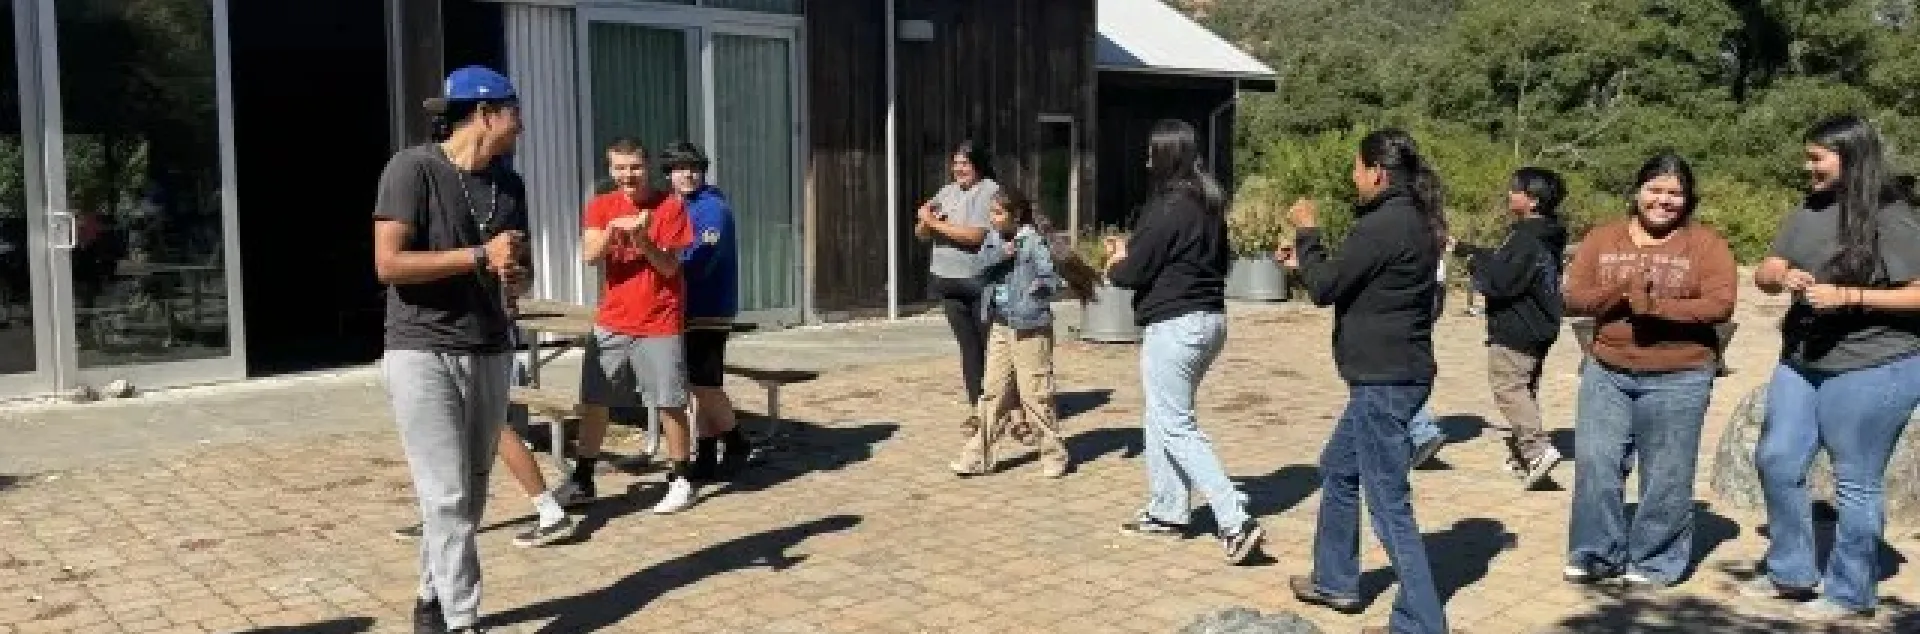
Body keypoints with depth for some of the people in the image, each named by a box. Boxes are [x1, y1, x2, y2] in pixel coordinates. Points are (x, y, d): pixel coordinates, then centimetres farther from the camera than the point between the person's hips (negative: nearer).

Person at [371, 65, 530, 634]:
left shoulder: (509, 183, 10)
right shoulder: (413, 168, -9)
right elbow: (388, 264, -16)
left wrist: (515, 277, -6)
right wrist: (481, 256, -17)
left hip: (491, 353, 7)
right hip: (423, 354, -6)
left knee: (471, 494, 11)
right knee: (448, 497, -9)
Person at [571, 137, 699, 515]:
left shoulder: (669, 206, -6)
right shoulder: (602, 206, 4)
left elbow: (670, 266, -8)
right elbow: (589, 256, -9)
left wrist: (644, 241, -24)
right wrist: (613, 228, -25)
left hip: (660, 324, -4)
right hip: (611, 323, 4)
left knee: (669, 404, -2)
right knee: (593, 401, 8)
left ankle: (680, 481, 10)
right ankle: (583, 479, 20)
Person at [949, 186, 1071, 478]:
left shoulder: (1034, 242, -10)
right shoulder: (992, 239, 9)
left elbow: (1051, 276, -12)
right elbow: (980, 267, -2)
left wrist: (1041, 285, -31)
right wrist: (1000, 254, -17)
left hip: (1030, 327, -6)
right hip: (1000, 326, 6)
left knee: (1035, 393, -1)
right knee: (992, 392, 10)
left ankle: (1053, 454, 14)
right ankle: (979, 455, 17)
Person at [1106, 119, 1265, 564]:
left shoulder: (1168, 209, -18)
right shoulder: (1209, 204, 10)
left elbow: (1132, 272, -16)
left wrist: (1115, 262, 9)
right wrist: (1131, 255, 16)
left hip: (1174, 326, -9)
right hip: (1209, 319, 10)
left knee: (1176, 426, -5)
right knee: (1161, 418, 19)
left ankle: (1236, 522, -10)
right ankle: (1166, 511, 26)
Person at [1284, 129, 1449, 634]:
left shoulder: (1384, 224, -20)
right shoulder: (1411, 220, 11)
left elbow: (1324, 289, -14)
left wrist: (1307, 232, 0)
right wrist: (1308, 261, 22)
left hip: (1384, 380, -11)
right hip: (1392, 375, 11)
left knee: (1388, 502, -6)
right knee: (1338, 468, 24)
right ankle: (1334, 581, 36)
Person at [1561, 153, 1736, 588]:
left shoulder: (1705, 244, -1)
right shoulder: (1603, 238, 6)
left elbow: (1720, 304, -11)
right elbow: (1574, 296, -1)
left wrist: (1657, 306, -21)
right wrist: (1624, 293, -17)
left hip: (1679, 378, -2)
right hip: (1606, 373, 2)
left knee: (1665, 476, 5)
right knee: (1594, 463, -1)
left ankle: (1655, 562, 19)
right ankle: (1596, 554, 13)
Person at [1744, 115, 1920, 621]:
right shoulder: (1808, 213, 8)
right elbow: (1764, 273, 8)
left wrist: (1848, 296, -22)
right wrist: (1783, 278, -14)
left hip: (1873, 369, -7)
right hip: (1802, 362, 7)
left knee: (1855, 483, 2)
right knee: (1776, 463, 10)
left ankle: (1850, 594, 14)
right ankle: (1792, 572, 24)